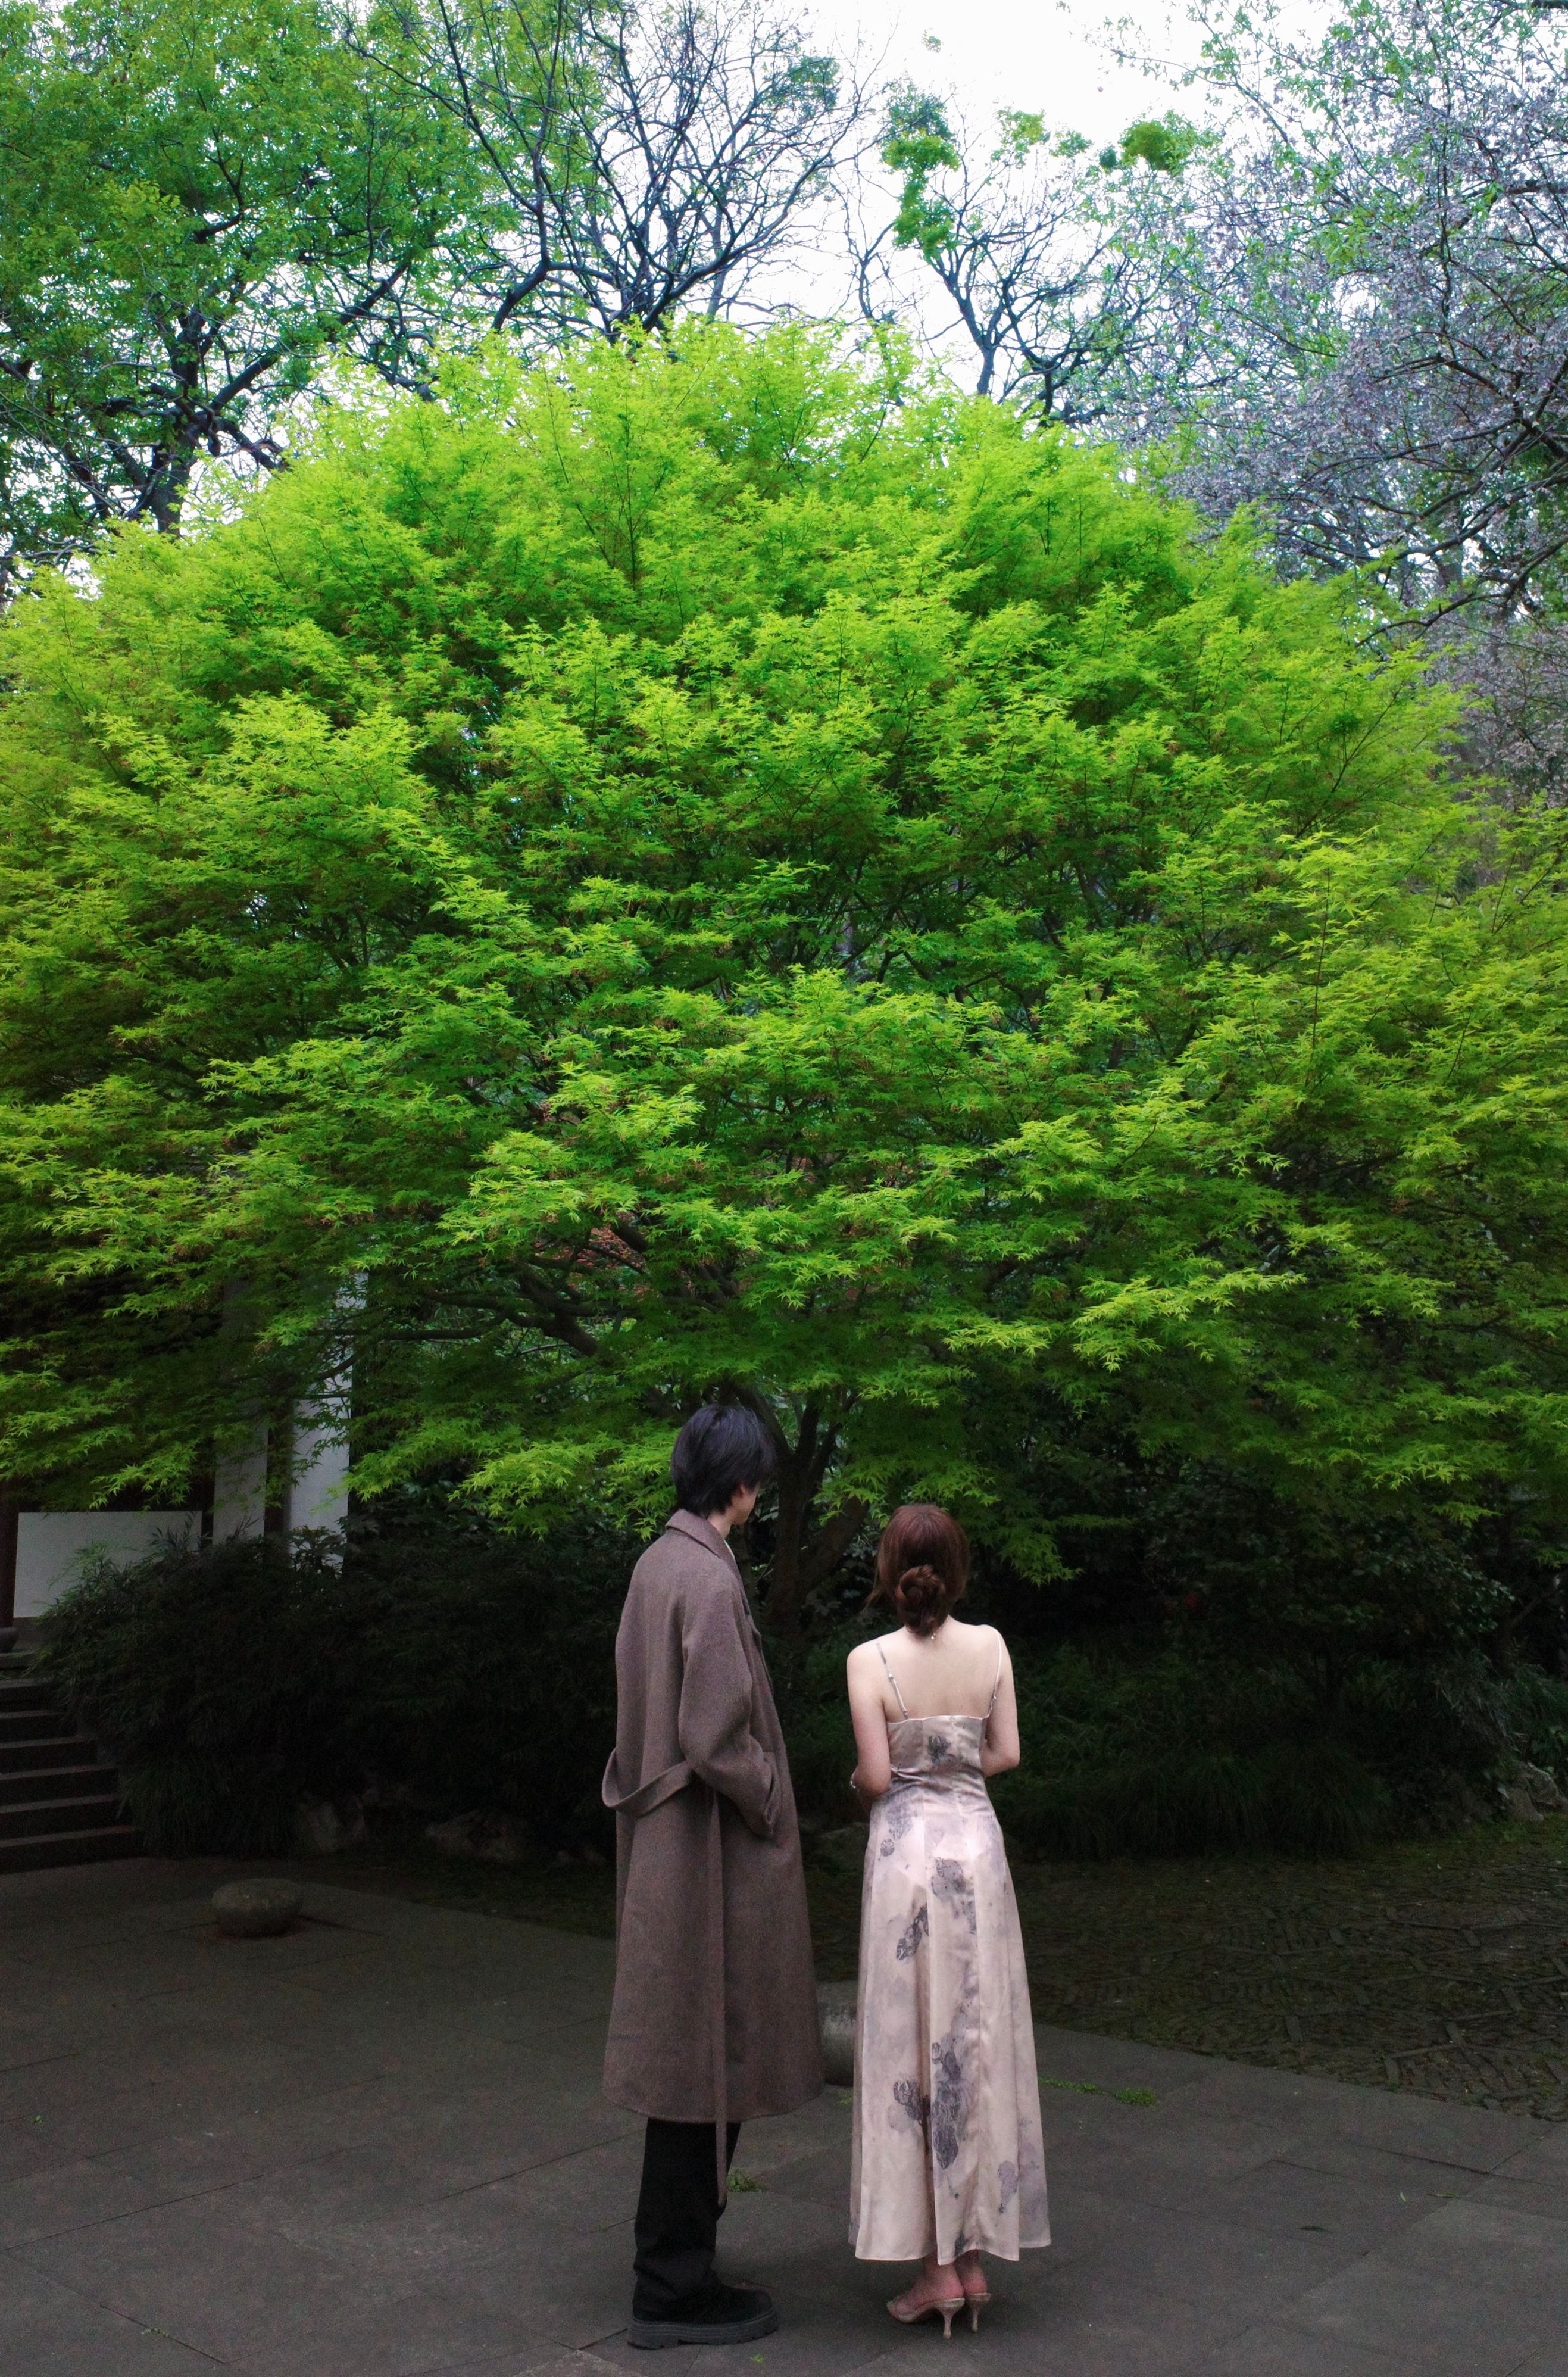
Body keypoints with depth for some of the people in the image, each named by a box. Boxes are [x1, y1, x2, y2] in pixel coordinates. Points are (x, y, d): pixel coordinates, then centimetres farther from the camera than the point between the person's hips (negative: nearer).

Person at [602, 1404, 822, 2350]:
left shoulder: (657, 1562, 6)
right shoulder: (709, 1579, -22)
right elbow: (717, 1739, -23)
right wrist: (772, 1812, -9)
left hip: (663, 1838, 9)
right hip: (712, 1847, -9)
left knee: (689, 2052, 18)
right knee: (704, 2051, 2)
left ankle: (674, 2262, 30)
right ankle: (674, 2287, 15)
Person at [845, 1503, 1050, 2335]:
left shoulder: (870, 1660, -11)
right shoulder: (990, 1646, -2)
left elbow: (875, 1775, -12)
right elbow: (1006, 1753, 2)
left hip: (906, 1848, -3)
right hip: (976, 1841, 3)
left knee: (914, 2048, 5)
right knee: (978, 2045, 12)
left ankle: (938, 2267, 11)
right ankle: (974, 2256, 19)